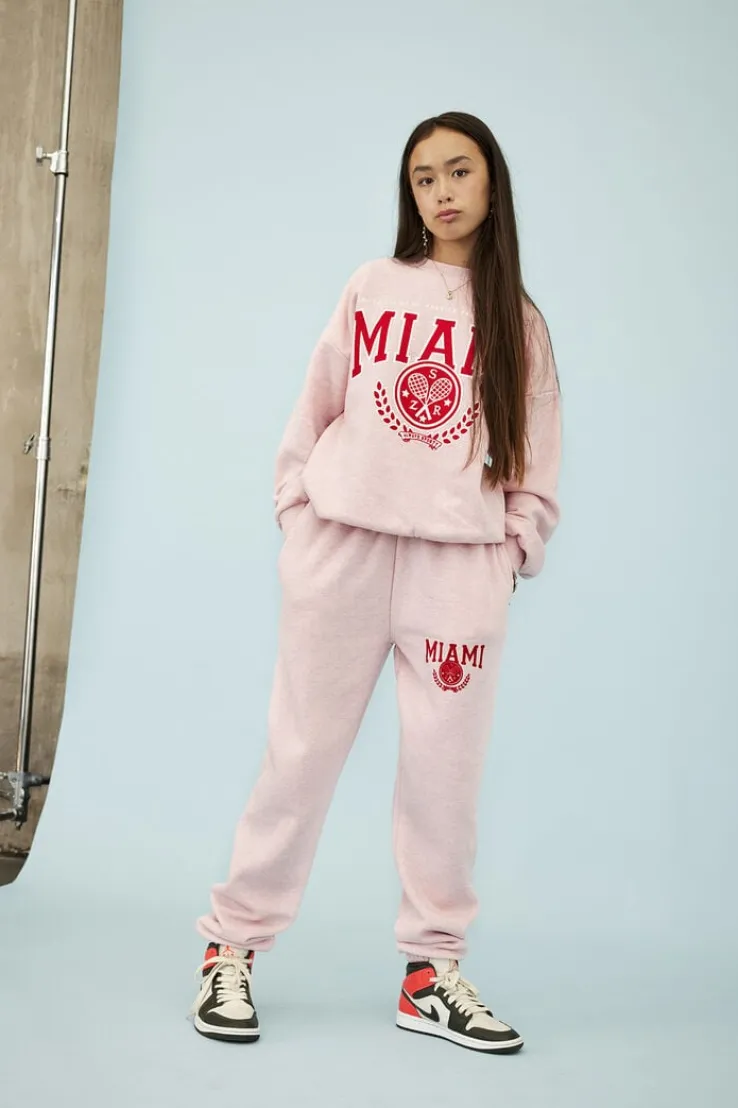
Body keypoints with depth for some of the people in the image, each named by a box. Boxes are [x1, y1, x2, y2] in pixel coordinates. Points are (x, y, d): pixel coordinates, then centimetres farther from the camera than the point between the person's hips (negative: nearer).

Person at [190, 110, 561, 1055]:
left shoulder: (520, 322, 11)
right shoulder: (372, 288, 10)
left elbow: (536, 463, 11)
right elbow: (316, 409, 11)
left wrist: (513, 551, 1)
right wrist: (296, 513, 4)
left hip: (461, 559, 1)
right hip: (341, 542, 0)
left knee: (445, 763, -1)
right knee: (302, 747, 1)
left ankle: (432, 970, 10)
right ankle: (233, 947, 10)